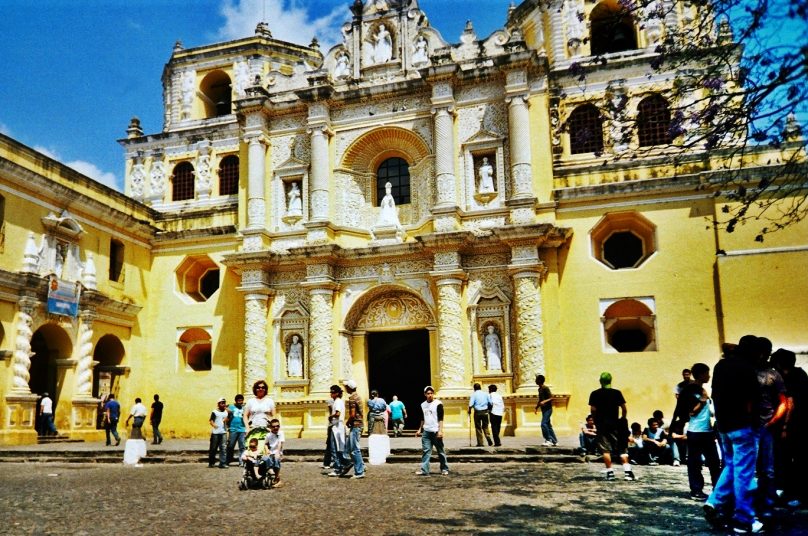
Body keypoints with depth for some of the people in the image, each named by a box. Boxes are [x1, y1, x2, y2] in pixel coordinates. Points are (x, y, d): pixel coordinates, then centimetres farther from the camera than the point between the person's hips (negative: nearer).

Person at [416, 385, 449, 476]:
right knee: (426, 451, 0)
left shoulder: (438, 404, -7)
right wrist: (420, 429, 19)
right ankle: (424, 470, -1)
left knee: (441, 451, 5)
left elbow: (441, 418, -10)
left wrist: (440, 430, -17)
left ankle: (444, 469, 17)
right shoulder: (423, 405, 11)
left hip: (436, 431, -5)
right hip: (426, 431, 5)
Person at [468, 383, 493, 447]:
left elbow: (471, 404, -12)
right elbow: (490, 403, 4)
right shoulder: (486, 394, 7)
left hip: (477, 412, -3)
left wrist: (469, 412, 0)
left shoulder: (474, 394, -3)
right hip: (485, 412, 3)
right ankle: (489, 439, -4)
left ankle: (480, 443, 4)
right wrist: (489, 410, 17)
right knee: (485, 426, 14)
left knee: (478, 427, 5)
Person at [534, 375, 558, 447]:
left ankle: (548, 440, -11)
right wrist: (536, 408, 19)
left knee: (543, 424, -17)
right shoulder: (539, 389, 14)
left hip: (548, 409, -9)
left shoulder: (546, 388, -12)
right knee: (548, 425, 10)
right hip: (543, 409, 9)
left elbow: (551, 398, -17)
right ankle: (555, 441, 16)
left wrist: (544, 401, -30)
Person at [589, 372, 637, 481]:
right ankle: (627, 471, 0)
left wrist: (596, 420, 8)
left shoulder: (594, 394, -2)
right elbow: (624, 409, -4)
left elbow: (593, 410, -7)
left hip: (601, 424, 0)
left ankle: (609, 472, 4)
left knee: (605, 449, 4)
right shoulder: (617, 393, -2)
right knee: (622, 448, 7)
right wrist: (622, 419, 13)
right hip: (615, 424, 0)